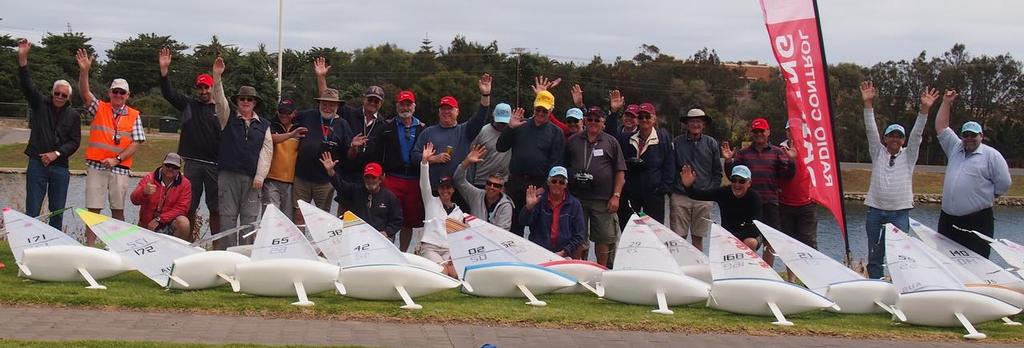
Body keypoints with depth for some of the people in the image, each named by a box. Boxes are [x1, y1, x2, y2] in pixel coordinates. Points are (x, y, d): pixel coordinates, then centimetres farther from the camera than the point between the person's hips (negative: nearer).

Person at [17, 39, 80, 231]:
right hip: (37, 164, -1)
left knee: (57, 212, 6)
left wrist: (56, 153, -13)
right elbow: (27, 85, -8)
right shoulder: (40, 105, 5)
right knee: (32, 211, -3)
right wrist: (22, 59, -21)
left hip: (60, 167, 1)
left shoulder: (73, 116, 6)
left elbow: (75, 141, 2)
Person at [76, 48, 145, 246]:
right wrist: (84, 71, -28)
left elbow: (136, 143, 0)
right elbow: (85, 94, -11)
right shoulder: (99, 108, 7)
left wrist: (116, 159, -11)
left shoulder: (134, 116, 6)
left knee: (118, 209, 5)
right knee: (93, 209, -1)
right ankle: (89, 247, 2)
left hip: (120, 168, 0)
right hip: (96, 166, 0)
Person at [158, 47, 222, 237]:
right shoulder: (188, 105, 10)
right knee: (189, 207, 3)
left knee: (216, 208, 1)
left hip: (215, 164, -1)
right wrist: (164, 70, -14)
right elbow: (168, 93, 0)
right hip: (192, 163, 1)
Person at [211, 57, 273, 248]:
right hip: (228, 174, -1)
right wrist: (217, 77, -22)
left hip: (252, 178, 1)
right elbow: (219, 100, -6)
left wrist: (260, 176, -6)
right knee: (227, 217, -1)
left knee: (250, 218, 1)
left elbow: (267, 151, 5)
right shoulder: (228, 118, 10)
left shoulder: (263, 125, 12)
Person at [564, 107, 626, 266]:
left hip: (603, 199, -1)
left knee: (603, 238, 3)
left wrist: (616, 196, -5)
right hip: (576, 197, 1)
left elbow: (620, 172, 4)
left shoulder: (611, 142, 8)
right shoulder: (573, 141, 12)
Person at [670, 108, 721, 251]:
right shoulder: (676, 143, 4)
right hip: (680, 197, -1)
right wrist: (671, 191, -1)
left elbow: (717, 172, 11)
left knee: (698, 238, 6)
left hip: (704, 199, 1)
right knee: (679, 237, -3)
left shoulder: (711, 143, 7)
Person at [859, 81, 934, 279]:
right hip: (875, 211, 1)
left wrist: (924, 109, -15)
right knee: (875, 256, 6)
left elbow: (917, 133, -2)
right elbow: (871, 130, 1)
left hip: (900, 212, -1)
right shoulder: (878, 153, 10)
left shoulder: (908, 156, 9)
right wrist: (868, 103, -10)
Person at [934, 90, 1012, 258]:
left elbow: (1003, 184, -3)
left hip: (977, 222, -6)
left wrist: (984, 197, 3)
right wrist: (946, 103, 13)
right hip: (947, 219, 6)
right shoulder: (955, 148, 15)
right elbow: (941, 127, 17)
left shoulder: (991, 155, -1)